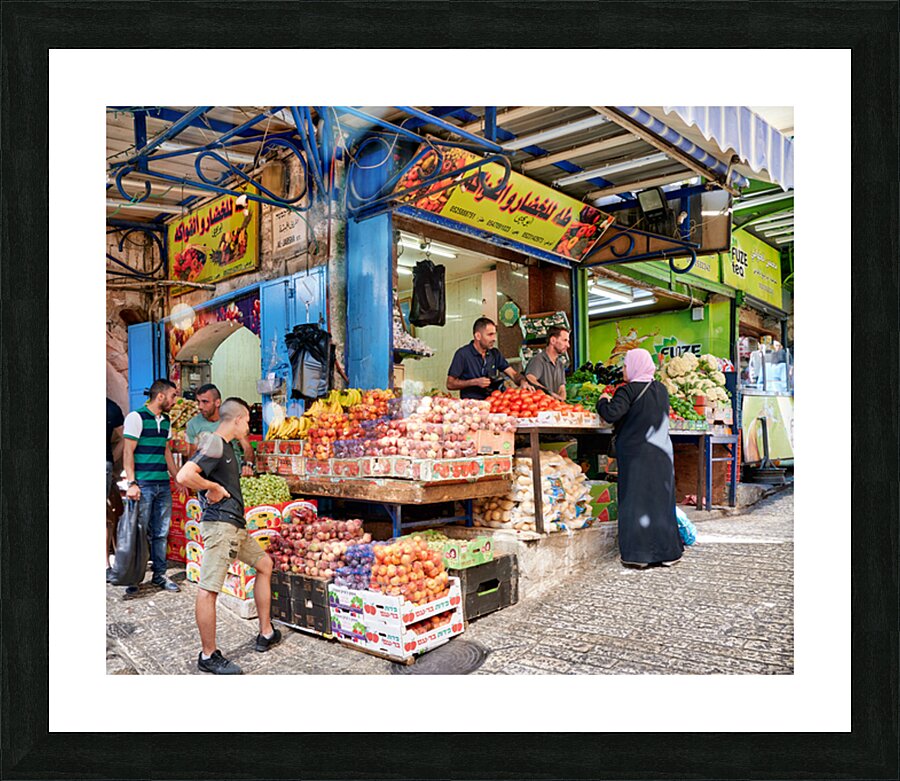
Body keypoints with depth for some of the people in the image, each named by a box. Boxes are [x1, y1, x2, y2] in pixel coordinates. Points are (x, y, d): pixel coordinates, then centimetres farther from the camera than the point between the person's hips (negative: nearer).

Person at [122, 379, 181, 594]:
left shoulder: (165, 421, 15)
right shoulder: (136, 417, -6)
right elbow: (128, 452, -10)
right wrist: (132, 483, -17)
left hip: (163, 484, 7)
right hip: (143, 485, -7)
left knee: (160, 533, 10)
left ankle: (159, 574, 19)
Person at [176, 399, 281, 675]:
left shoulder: (226, 446, 17)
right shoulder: (214, 445, -13)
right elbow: (184, 476, -28)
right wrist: (213, 487, -16)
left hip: (235, 525, 11)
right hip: (219, 524, -11)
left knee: (264, 564, 19)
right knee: (208, 588, -5)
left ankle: (266, 633, 25)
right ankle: (208, 656, 3)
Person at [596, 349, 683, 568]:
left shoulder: (629, 390, -12)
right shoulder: (661, 389, 9)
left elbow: (612, 414, -24)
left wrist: (603, 401, -2)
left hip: (636, 454, -6)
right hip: (661, 454, 6)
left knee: (636, 502, 0)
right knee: (661, 501, 13)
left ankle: (638, 554, 2)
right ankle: (667, 551, 20)